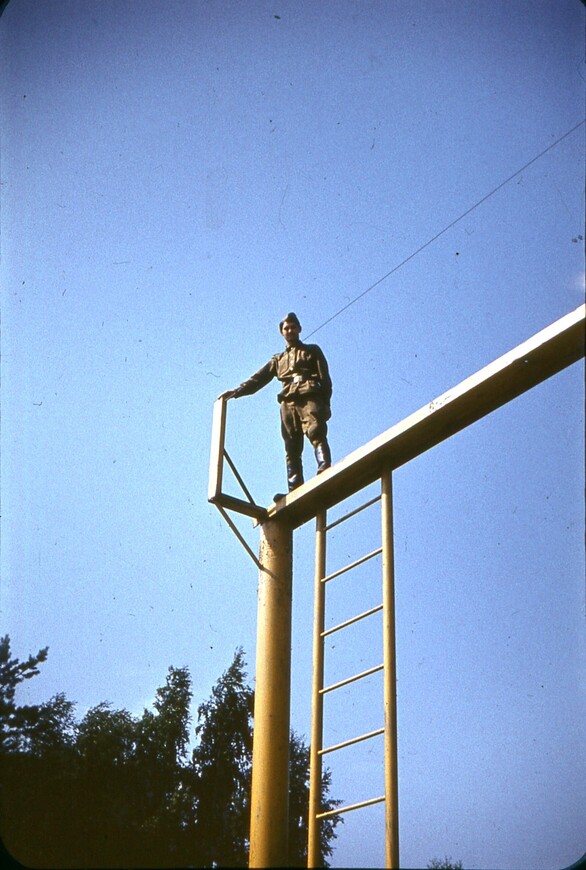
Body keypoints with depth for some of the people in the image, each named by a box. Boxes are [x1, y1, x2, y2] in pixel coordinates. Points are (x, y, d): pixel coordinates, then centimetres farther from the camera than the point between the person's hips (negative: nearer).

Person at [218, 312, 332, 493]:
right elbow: (258, 379, 21)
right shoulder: (278, 359, 31)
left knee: (316, 435, -24)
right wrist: (236, 391, 6)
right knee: (292, 449, -6)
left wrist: (325, 404, -4)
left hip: (310, 399, -3)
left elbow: (325, 378, 10)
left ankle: (325, 471, -40)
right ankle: (295, 491, -13)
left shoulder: (312, 351, 22)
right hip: (288, 404, 3)